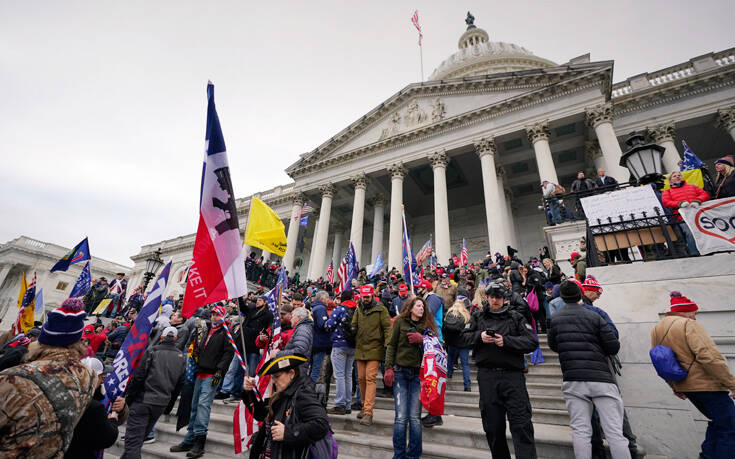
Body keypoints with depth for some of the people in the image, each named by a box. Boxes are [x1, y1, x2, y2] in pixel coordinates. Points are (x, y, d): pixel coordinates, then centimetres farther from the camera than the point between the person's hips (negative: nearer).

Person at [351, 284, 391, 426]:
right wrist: (351, 329, -12)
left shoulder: (380, 309, -3)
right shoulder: (358, 310, 11)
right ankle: (364, 406, 29)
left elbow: (387, 327, -5)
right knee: (361, 378, 12)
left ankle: (368, 412, -6)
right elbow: (353, 326, 11)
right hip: (360, 349, 5)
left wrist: (387, 344, -13)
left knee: (370, 378, -9)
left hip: (374, 349, -5)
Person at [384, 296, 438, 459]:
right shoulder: (400, 322, 4)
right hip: (400, 372, -1)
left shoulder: (427, 325, 9)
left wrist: (422, 340, -10)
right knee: (401, 416, 0)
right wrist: (389, 368, -4)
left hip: (418, 373, 1)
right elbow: (391, 345, 3)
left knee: (415, 417, 3)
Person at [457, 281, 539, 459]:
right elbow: (464, 338, 8)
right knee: (493, 426, 11)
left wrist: (506, 341, -15)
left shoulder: (516, 317, 7)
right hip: (487, 376, 2)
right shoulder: (478, 317, 13)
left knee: (521, 424, -6)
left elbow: (532, 342, -4)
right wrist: (479, 336, -10)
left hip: (512, 374, -2)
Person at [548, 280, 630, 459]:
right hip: (602, 379, -1)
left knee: (581, 431, 7)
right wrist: (598, 349, 18)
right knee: (614, 431, 4)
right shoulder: (594, 316, -2)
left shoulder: (554, 319, 4)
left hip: (573, 381, 1)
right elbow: (614, 347, -2)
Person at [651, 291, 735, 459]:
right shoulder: (689, 325, -15)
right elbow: (710, 357, -23)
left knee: (716, 422, 24)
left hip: (685, 386, 8)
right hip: (707, 385, -8)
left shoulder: (656, 329, 10)